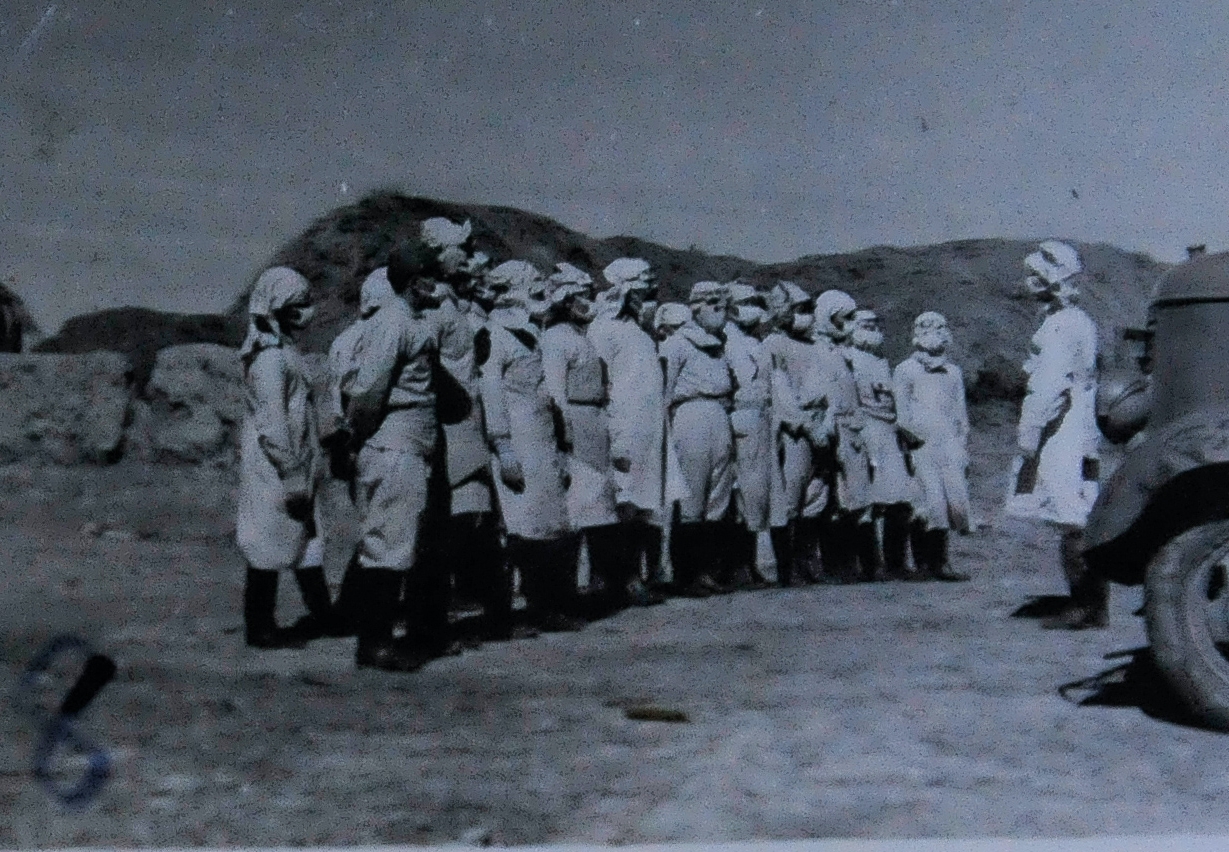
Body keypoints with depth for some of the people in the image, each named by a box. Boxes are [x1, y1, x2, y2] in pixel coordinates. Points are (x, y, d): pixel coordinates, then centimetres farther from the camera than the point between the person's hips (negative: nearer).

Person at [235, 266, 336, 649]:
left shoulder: (282, 349, 13)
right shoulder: (269, 358, -18)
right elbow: (272, 425, -21)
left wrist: (308, 471, 21)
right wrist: (292, 476, -20)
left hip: (295, 465, 10)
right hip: (273, 471, -10)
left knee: (306, 536, 15)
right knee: (271, 544, -1)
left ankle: (321, 613, 25)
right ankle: (259, 627, 9)